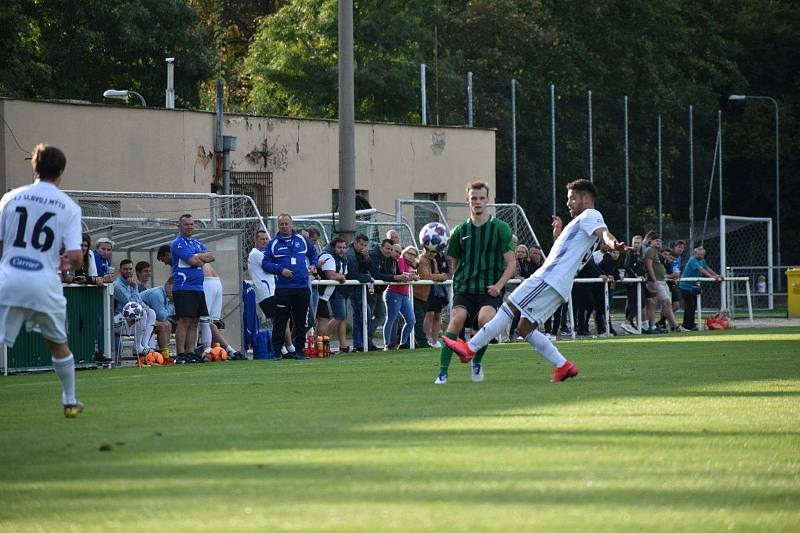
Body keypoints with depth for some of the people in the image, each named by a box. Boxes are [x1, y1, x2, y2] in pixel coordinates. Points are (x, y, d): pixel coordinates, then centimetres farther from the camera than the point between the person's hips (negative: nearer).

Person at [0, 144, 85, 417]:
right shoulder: (69, 207, 2)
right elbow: (75, 256, -5)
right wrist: (72, 263, 18)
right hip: (45, 284, 0)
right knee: (58, 344, 22)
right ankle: (70, 402, 32)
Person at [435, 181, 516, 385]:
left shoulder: (500, 228, 4)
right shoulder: (460, 231, 12)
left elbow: (511, 263, 3)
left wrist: (499, 285, -10)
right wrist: (457, 282, 8)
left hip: (490, 291, -2)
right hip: (464, 289, 2)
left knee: (485, 318, -31)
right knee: (457, 319, -26)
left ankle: (477, 360, -4)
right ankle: (442, 371, -25)